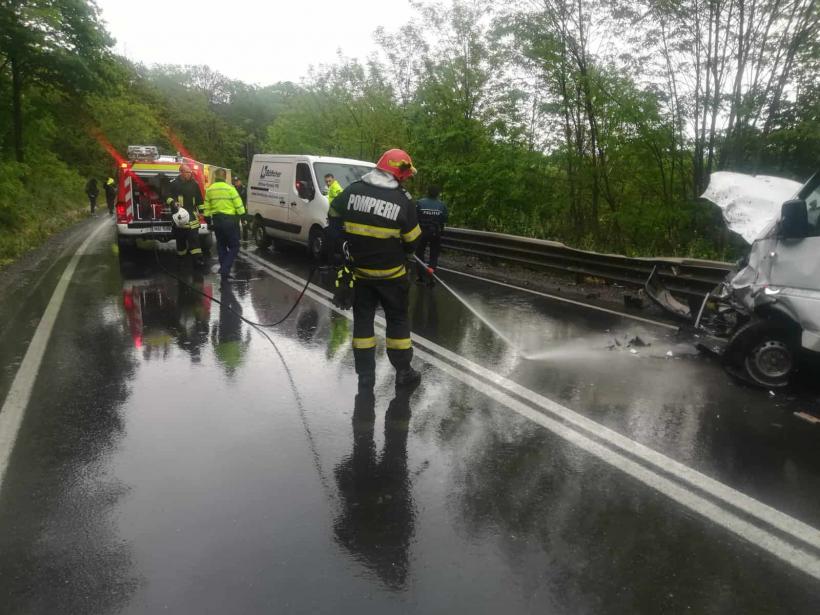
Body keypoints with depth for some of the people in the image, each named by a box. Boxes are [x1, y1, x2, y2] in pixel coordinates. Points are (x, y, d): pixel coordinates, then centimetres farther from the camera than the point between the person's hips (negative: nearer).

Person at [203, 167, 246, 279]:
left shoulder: (209, 190, 6)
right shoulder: (230, 188, -8)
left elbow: (207, 208, 9)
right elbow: (239, 206, -10)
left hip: (216, 220, 5)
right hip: (230, 220, -5)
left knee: (221, 246, 17)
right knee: (234, 247, 2)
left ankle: (224, 270, 19)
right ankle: (225, 269, -12)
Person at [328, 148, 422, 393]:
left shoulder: (352, 191, -5)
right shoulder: (403, 201, -14)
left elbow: (334, 221, 8)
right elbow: (411, 243, -5)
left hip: (359, 271, 3)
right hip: (391, 274, -2)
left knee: (363, 320, 12)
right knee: (397, 320, 12)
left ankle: (365, 376, 15)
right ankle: (403, 372, 22)